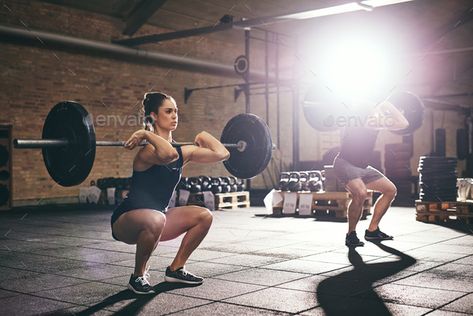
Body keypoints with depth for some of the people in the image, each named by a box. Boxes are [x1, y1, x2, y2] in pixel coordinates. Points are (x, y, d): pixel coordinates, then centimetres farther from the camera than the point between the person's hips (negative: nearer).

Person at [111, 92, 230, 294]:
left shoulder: (183, 152, 0)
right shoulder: (148, 151, -23)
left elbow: (222, 154, -5)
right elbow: (168, 154, -47)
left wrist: (203, 136, 9)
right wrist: (146, 134, -33)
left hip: (155, 218, 7)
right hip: (126, 220, -7)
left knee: (204, 216, -5)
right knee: (154, 219, -39)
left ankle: (175, 269, 11)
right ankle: (138, 276, -13)